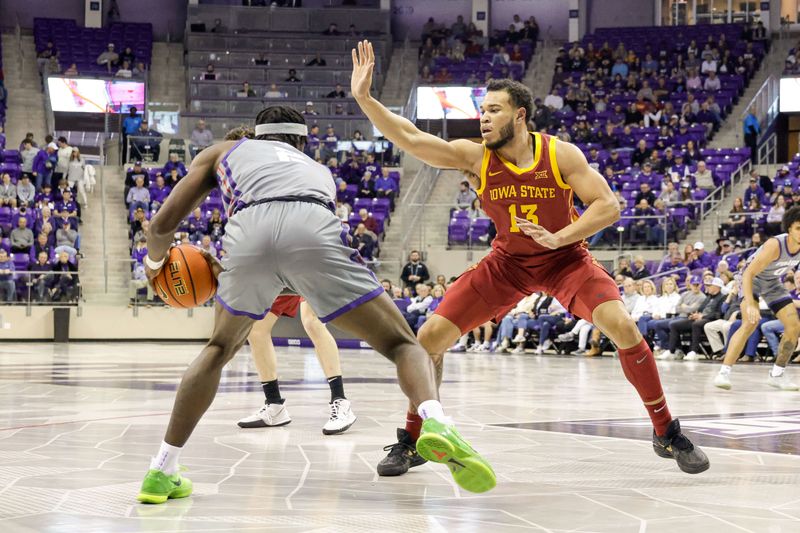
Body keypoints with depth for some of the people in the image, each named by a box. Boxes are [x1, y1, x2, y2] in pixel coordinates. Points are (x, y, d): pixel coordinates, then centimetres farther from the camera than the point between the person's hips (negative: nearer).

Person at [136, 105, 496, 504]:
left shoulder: (224, 151, 38)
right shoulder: (318, 169, 44)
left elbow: (163, 224, 31)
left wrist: (155, 261, 54)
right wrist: (226, 274, 65)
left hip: (249, 231, 0)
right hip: (314, 230, 0)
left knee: (220, 348, 27)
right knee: (402, 343, 9)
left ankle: (161, 472, 24)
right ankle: (435, 422, -22)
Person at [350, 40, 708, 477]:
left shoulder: (561, 154, -19)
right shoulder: (475, 157, -16)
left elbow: (608, 206, -18)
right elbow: (410, 139, -25)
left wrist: (560, 238, -31)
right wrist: (364, 98, -36)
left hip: (564, 257, -2)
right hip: (508, 263, 2)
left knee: (621, 326, -23)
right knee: (429, 337, -9)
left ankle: (666, 433, -6)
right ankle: (411, 439, 10)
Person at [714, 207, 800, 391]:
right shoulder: (775, 245, -36)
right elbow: (748, 274, -38)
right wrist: (750, 305, -47)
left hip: (773, 281, 7)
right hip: (752, 278, -7)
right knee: (750, 322, -28)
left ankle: (777, 374, 15)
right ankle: (724, 372, -29)